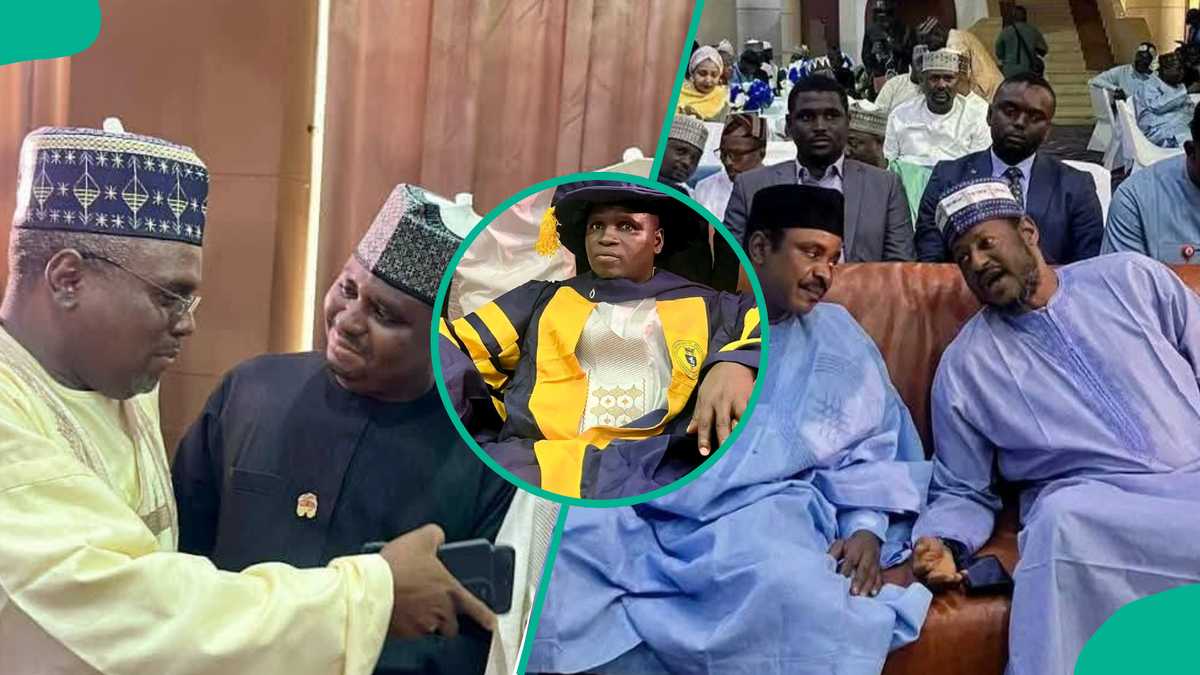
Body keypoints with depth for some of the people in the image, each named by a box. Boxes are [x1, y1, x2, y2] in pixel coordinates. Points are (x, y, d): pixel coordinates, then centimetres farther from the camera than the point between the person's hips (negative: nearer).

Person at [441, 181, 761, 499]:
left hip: (659, 464, -1)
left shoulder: (707, 309, 24)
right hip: (538, 457, 1)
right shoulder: (542, 300, 29)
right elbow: (456, 347, 24)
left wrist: (736, 362, -12)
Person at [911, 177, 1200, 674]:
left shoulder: (1130, 278, 13)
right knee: (1059, 517, -35)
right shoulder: (964, 365, 10)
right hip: (1087, 502, -1)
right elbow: (962, 492, 13)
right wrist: (941, 543, -10)